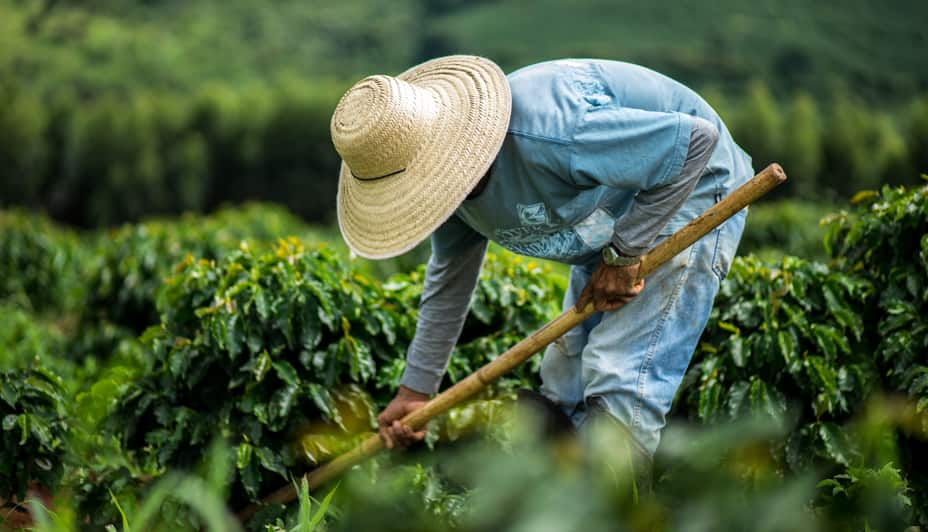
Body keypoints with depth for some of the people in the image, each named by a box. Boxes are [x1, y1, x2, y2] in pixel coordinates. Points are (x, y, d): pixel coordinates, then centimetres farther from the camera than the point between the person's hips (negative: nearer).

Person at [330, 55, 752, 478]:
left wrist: (624, 254, -25)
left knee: (620, 380, -20)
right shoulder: (451, 177, -10)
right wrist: (417, 387, 9)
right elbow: (450, 279, 8)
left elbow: (695, 139, -34)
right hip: (614, 213, 9)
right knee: (564, 387, 11)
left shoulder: (541, 136, -39)